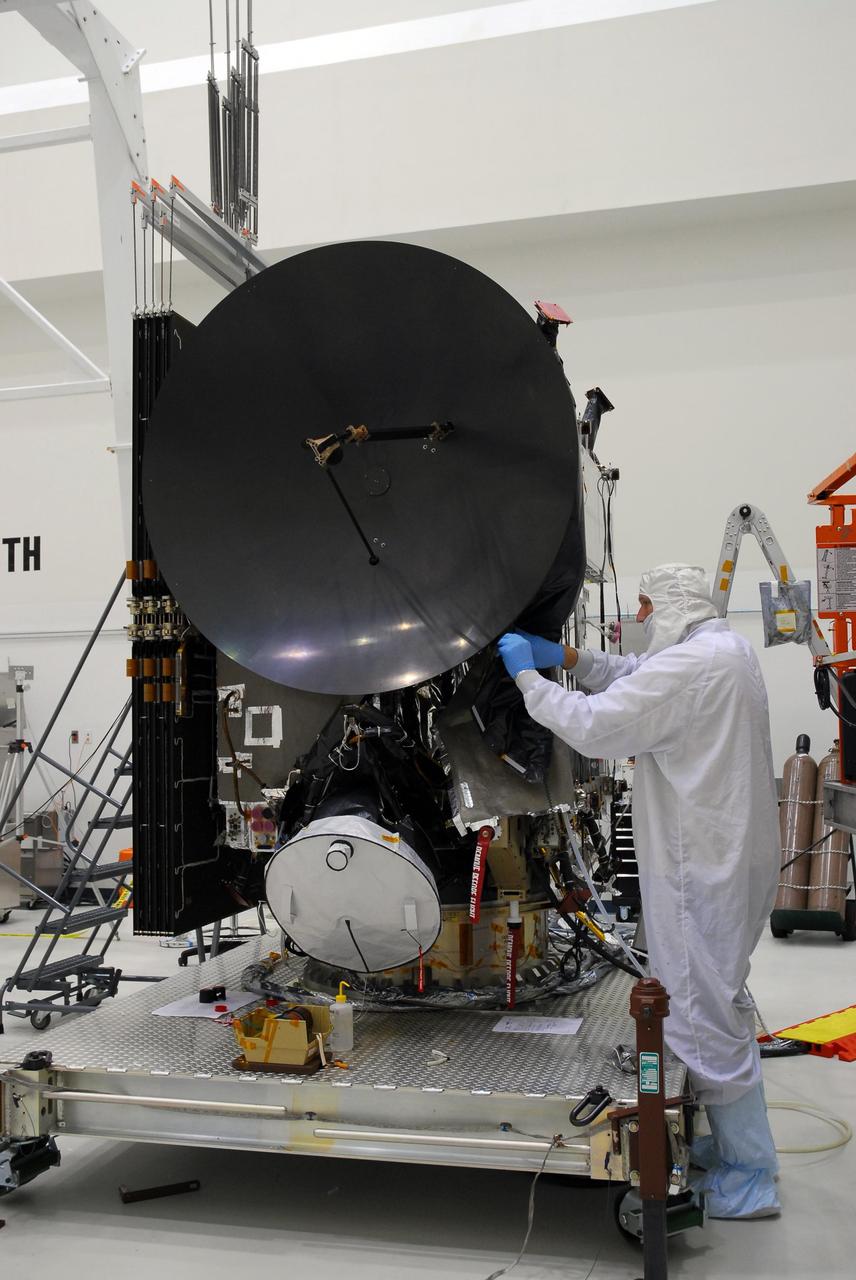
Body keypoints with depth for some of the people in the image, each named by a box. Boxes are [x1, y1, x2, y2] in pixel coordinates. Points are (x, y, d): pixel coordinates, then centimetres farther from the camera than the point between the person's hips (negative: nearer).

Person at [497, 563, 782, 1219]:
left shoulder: (690, 664, -23)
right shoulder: (729, 649, 11)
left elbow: (593, 726, -23)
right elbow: (636, 679, 22)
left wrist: (527, 676, -10)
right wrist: (568, 656, 11)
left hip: (702, 869, -11)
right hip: (734, 856, 11)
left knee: (702, 1016, -1)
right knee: (723, 1001, 22)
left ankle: (751, 1177, 11)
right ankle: (737, 1145, 36)